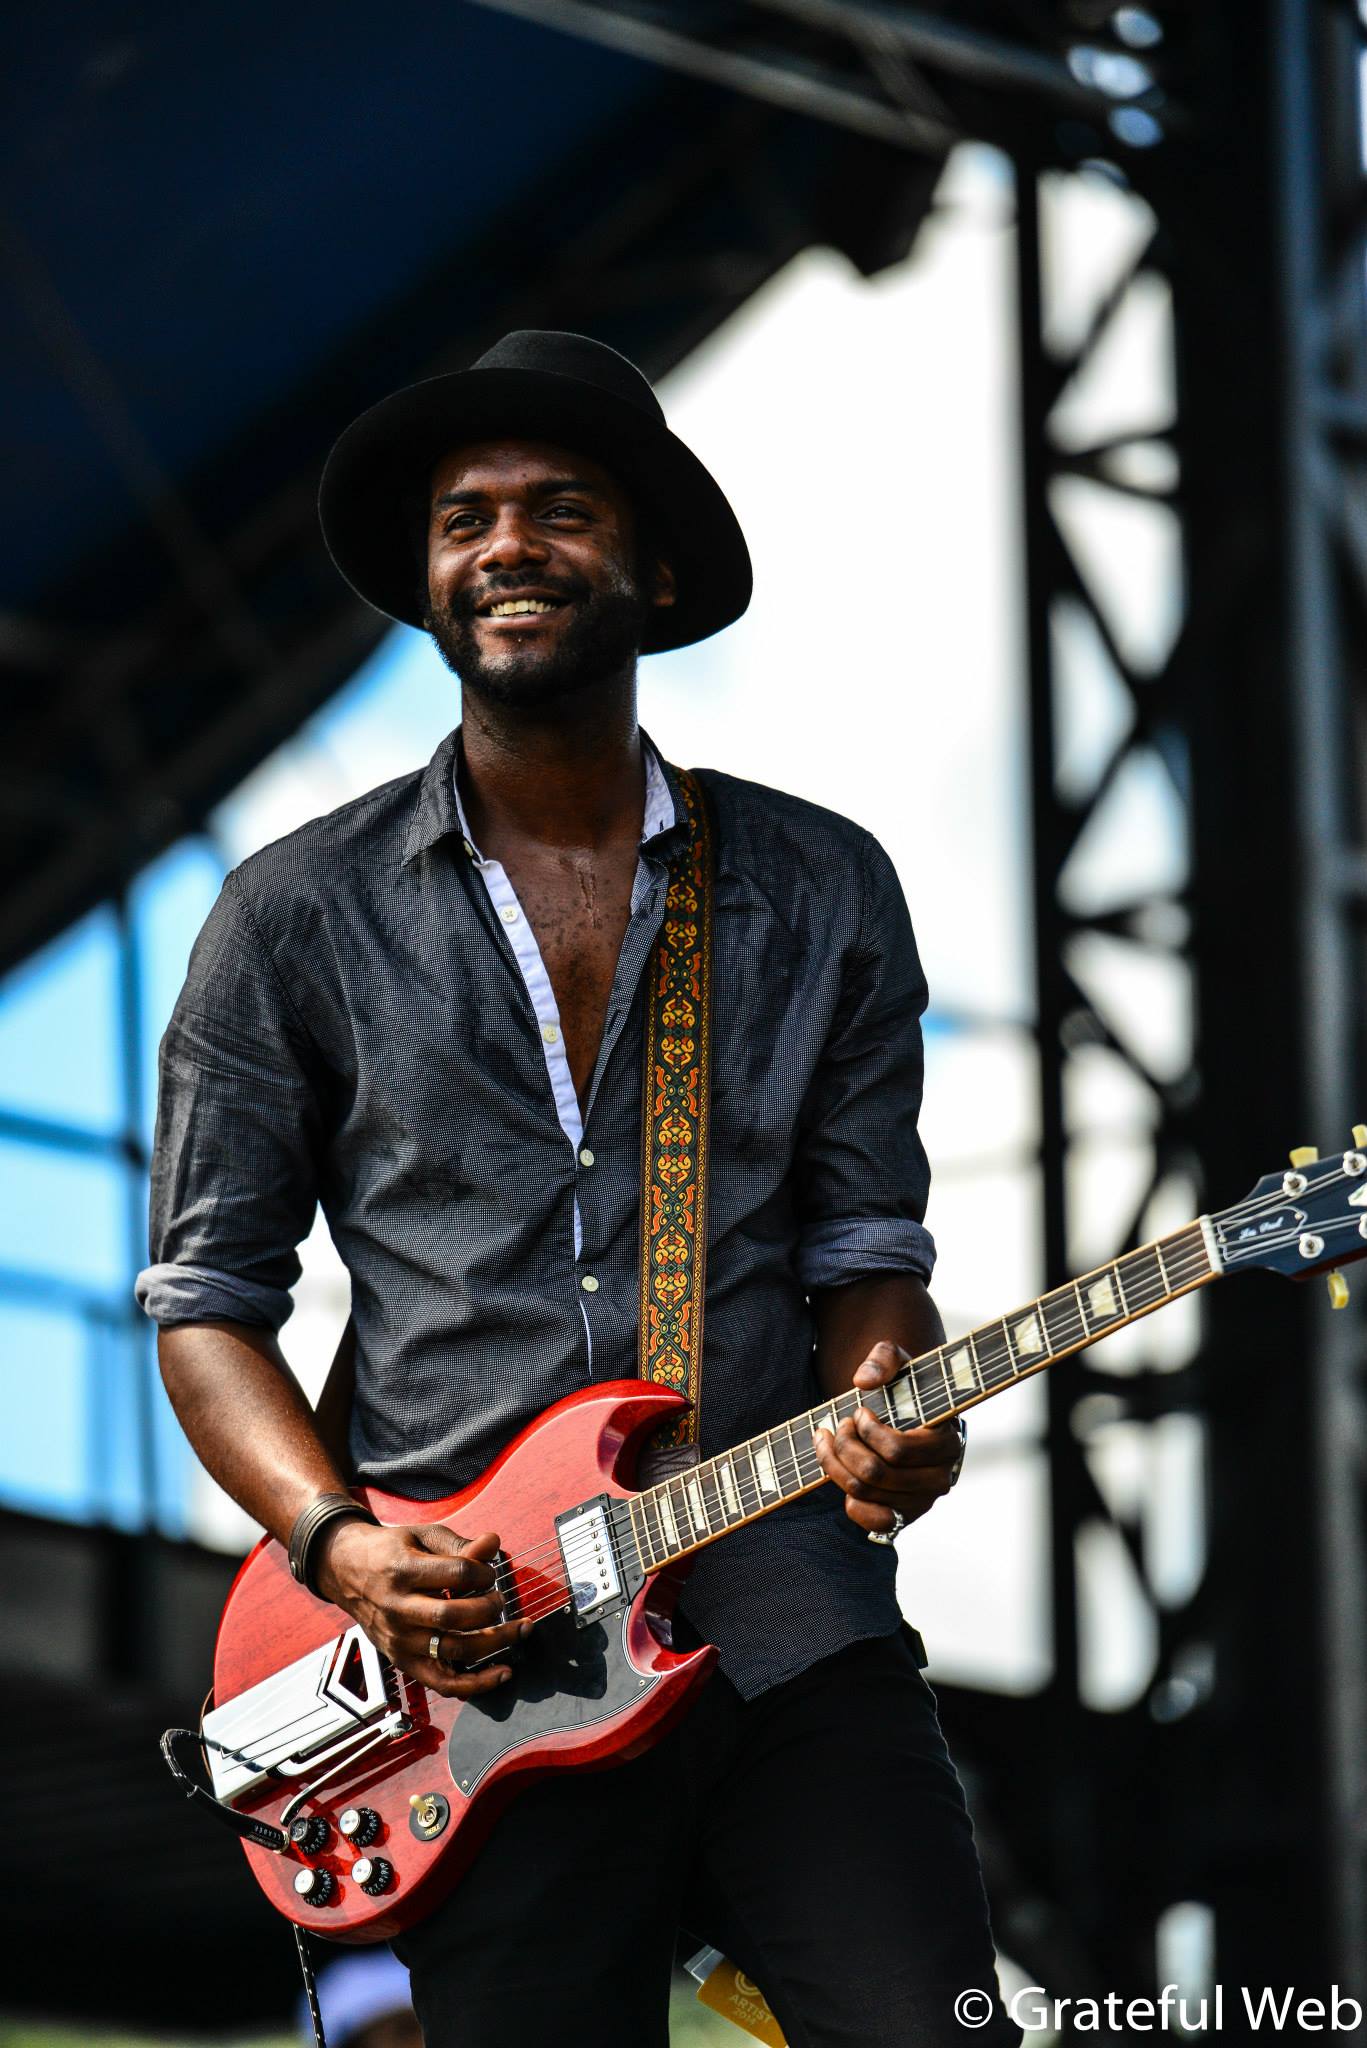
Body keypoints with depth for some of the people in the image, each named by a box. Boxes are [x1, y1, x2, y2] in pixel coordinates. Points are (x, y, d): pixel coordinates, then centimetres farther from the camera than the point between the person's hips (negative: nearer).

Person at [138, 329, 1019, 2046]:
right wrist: (336, 1543, -9)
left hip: (791, 1633, 1)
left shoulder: (823, 893, 11)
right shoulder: (298, 916, 6)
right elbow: (207, 1294, 8)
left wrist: (881, 1414, -9)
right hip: (479, 1675, -1)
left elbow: (862, 1242, 14)